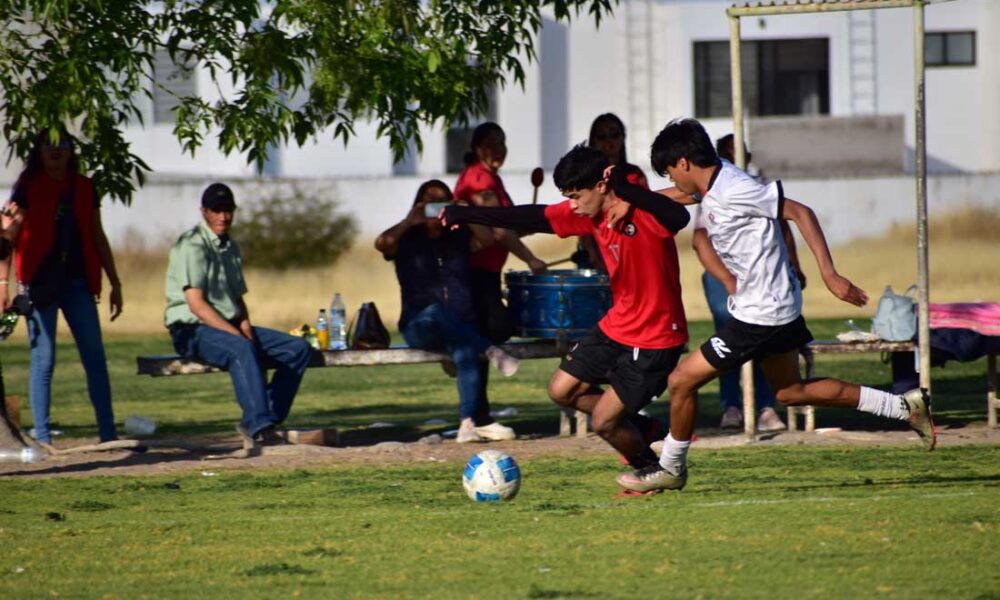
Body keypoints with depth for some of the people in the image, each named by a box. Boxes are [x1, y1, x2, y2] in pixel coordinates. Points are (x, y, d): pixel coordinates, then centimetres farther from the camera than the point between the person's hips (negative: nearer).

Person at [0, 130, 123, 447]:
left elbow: (98, 238, 17)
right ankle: (42, 438, 1)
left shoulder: (84, 188, 11)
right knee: (43, 361, -3)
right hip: (40, 283, -4)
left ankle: (108, 433, 2)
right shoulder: (27, 188, -1)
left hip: (77, 283, 4)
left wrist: (114, 283, 16)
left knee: (95, 358, -1)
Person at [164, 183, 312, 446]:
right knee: (241, 349, -39)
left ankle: (258, 421, -12)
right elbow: (196, 305, -18)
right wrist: (237, 334, -23)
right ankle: (259, 427, -47)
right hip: (193, 330, -9)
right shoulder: (192, 246, -11)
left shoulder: (230, 247, 17)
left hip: (229, 327, 9)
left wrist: (245, 327, 0)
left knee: (299, 348, -5)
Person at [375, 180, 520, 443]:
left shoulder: (459, 237, 17)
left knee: (465, 349, -35)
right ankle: (490, 351, -34)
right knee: (435, 312, -39)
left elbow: (487, 239, -3)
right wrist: (410, 222, -13)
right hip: (419, 327, -1)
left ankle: (470, 421, -41)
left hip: (461, 328, 1)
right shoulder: (407, 241, 11)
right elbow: (382, 244, -11)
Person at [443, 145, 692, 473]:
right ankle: (638, 427, 28)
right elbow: (535, 218, 7)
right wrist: (466, 214, 10)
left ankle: (651, 468, 21)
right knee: (562, 390, 12)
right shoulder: (588, 213, -1)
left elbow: (680, 217, -46)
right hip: (617, 325, 8)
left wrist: (625, 188, -51)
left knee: (603, 421, -6)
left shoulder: (643, 212, -24)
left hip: (655, 339, -8)